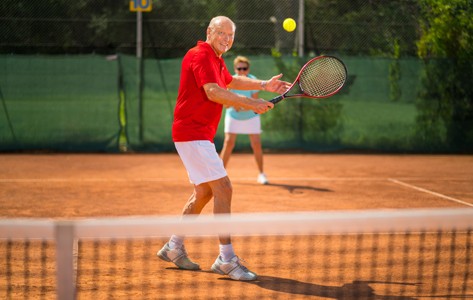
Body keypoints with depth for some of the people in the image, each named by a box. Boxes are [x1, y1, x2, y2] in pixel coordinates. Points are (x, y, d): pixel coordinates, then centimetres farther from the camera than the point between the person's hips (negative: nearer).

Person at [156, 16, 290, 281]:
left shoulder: (216, 59, 17)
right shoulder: (200, 55, -14)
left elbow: (230, 81, 37)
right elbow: (213, 92, -27)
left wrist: (264, 85, 30)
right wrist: (251, 104, -26)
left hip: (202, 136, 11)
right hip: (192, 134, -11)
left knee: (205, 191, 18)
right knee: (223, 189, -15)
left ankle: (174, 247, 28)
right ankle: (227, 259, -15)